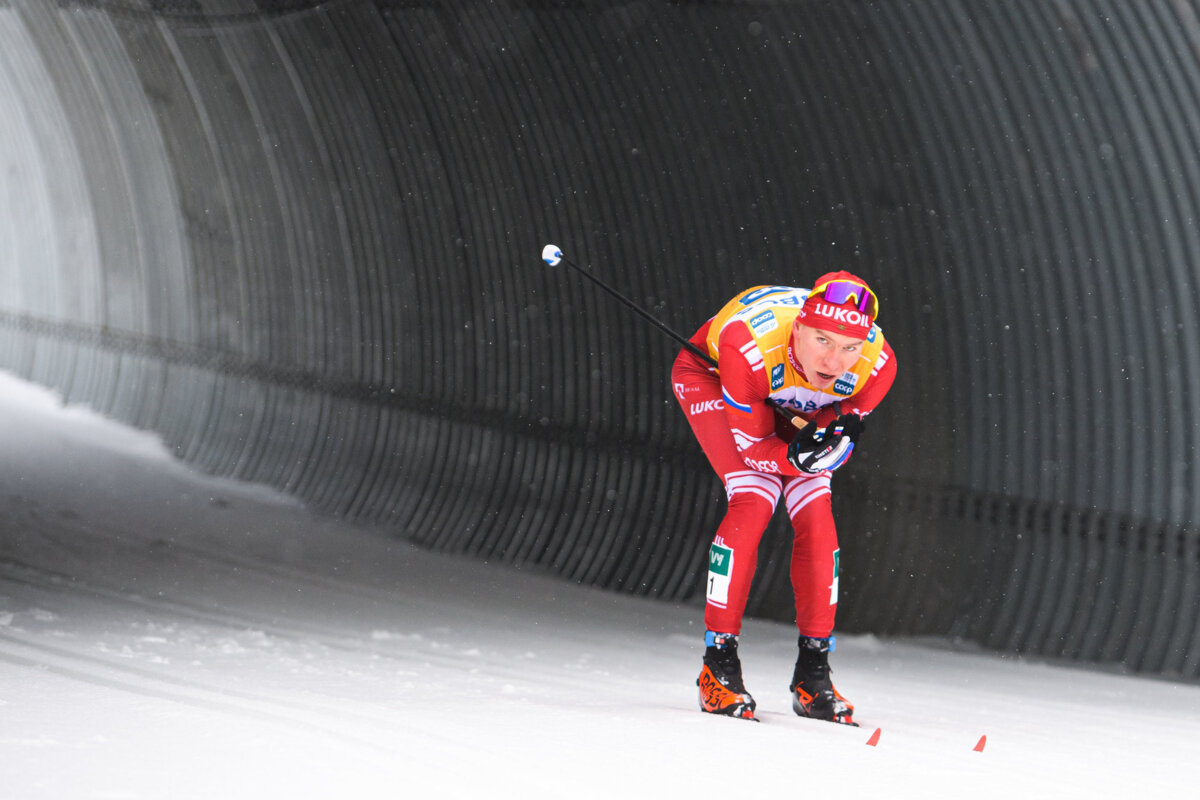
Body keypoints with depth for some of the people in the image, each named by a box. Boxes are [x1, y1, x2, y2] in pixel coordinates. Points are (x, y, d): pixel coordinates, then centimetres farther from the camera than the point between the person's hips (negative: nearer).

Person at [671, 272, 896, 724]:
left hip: (795, 409, 4)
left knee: (816, 518, -10)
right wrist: (796, 457, -49)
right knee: (754, 504, -23)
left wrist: (835, 442, -37)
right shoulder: (751, 346, -44)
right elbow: (752, 446, -30)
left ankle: (813, 674, 3)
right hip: (710, 377, -4)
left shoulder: (877, 366, -33)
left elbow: (841, 434, -15)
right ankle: (718, 664, -13)